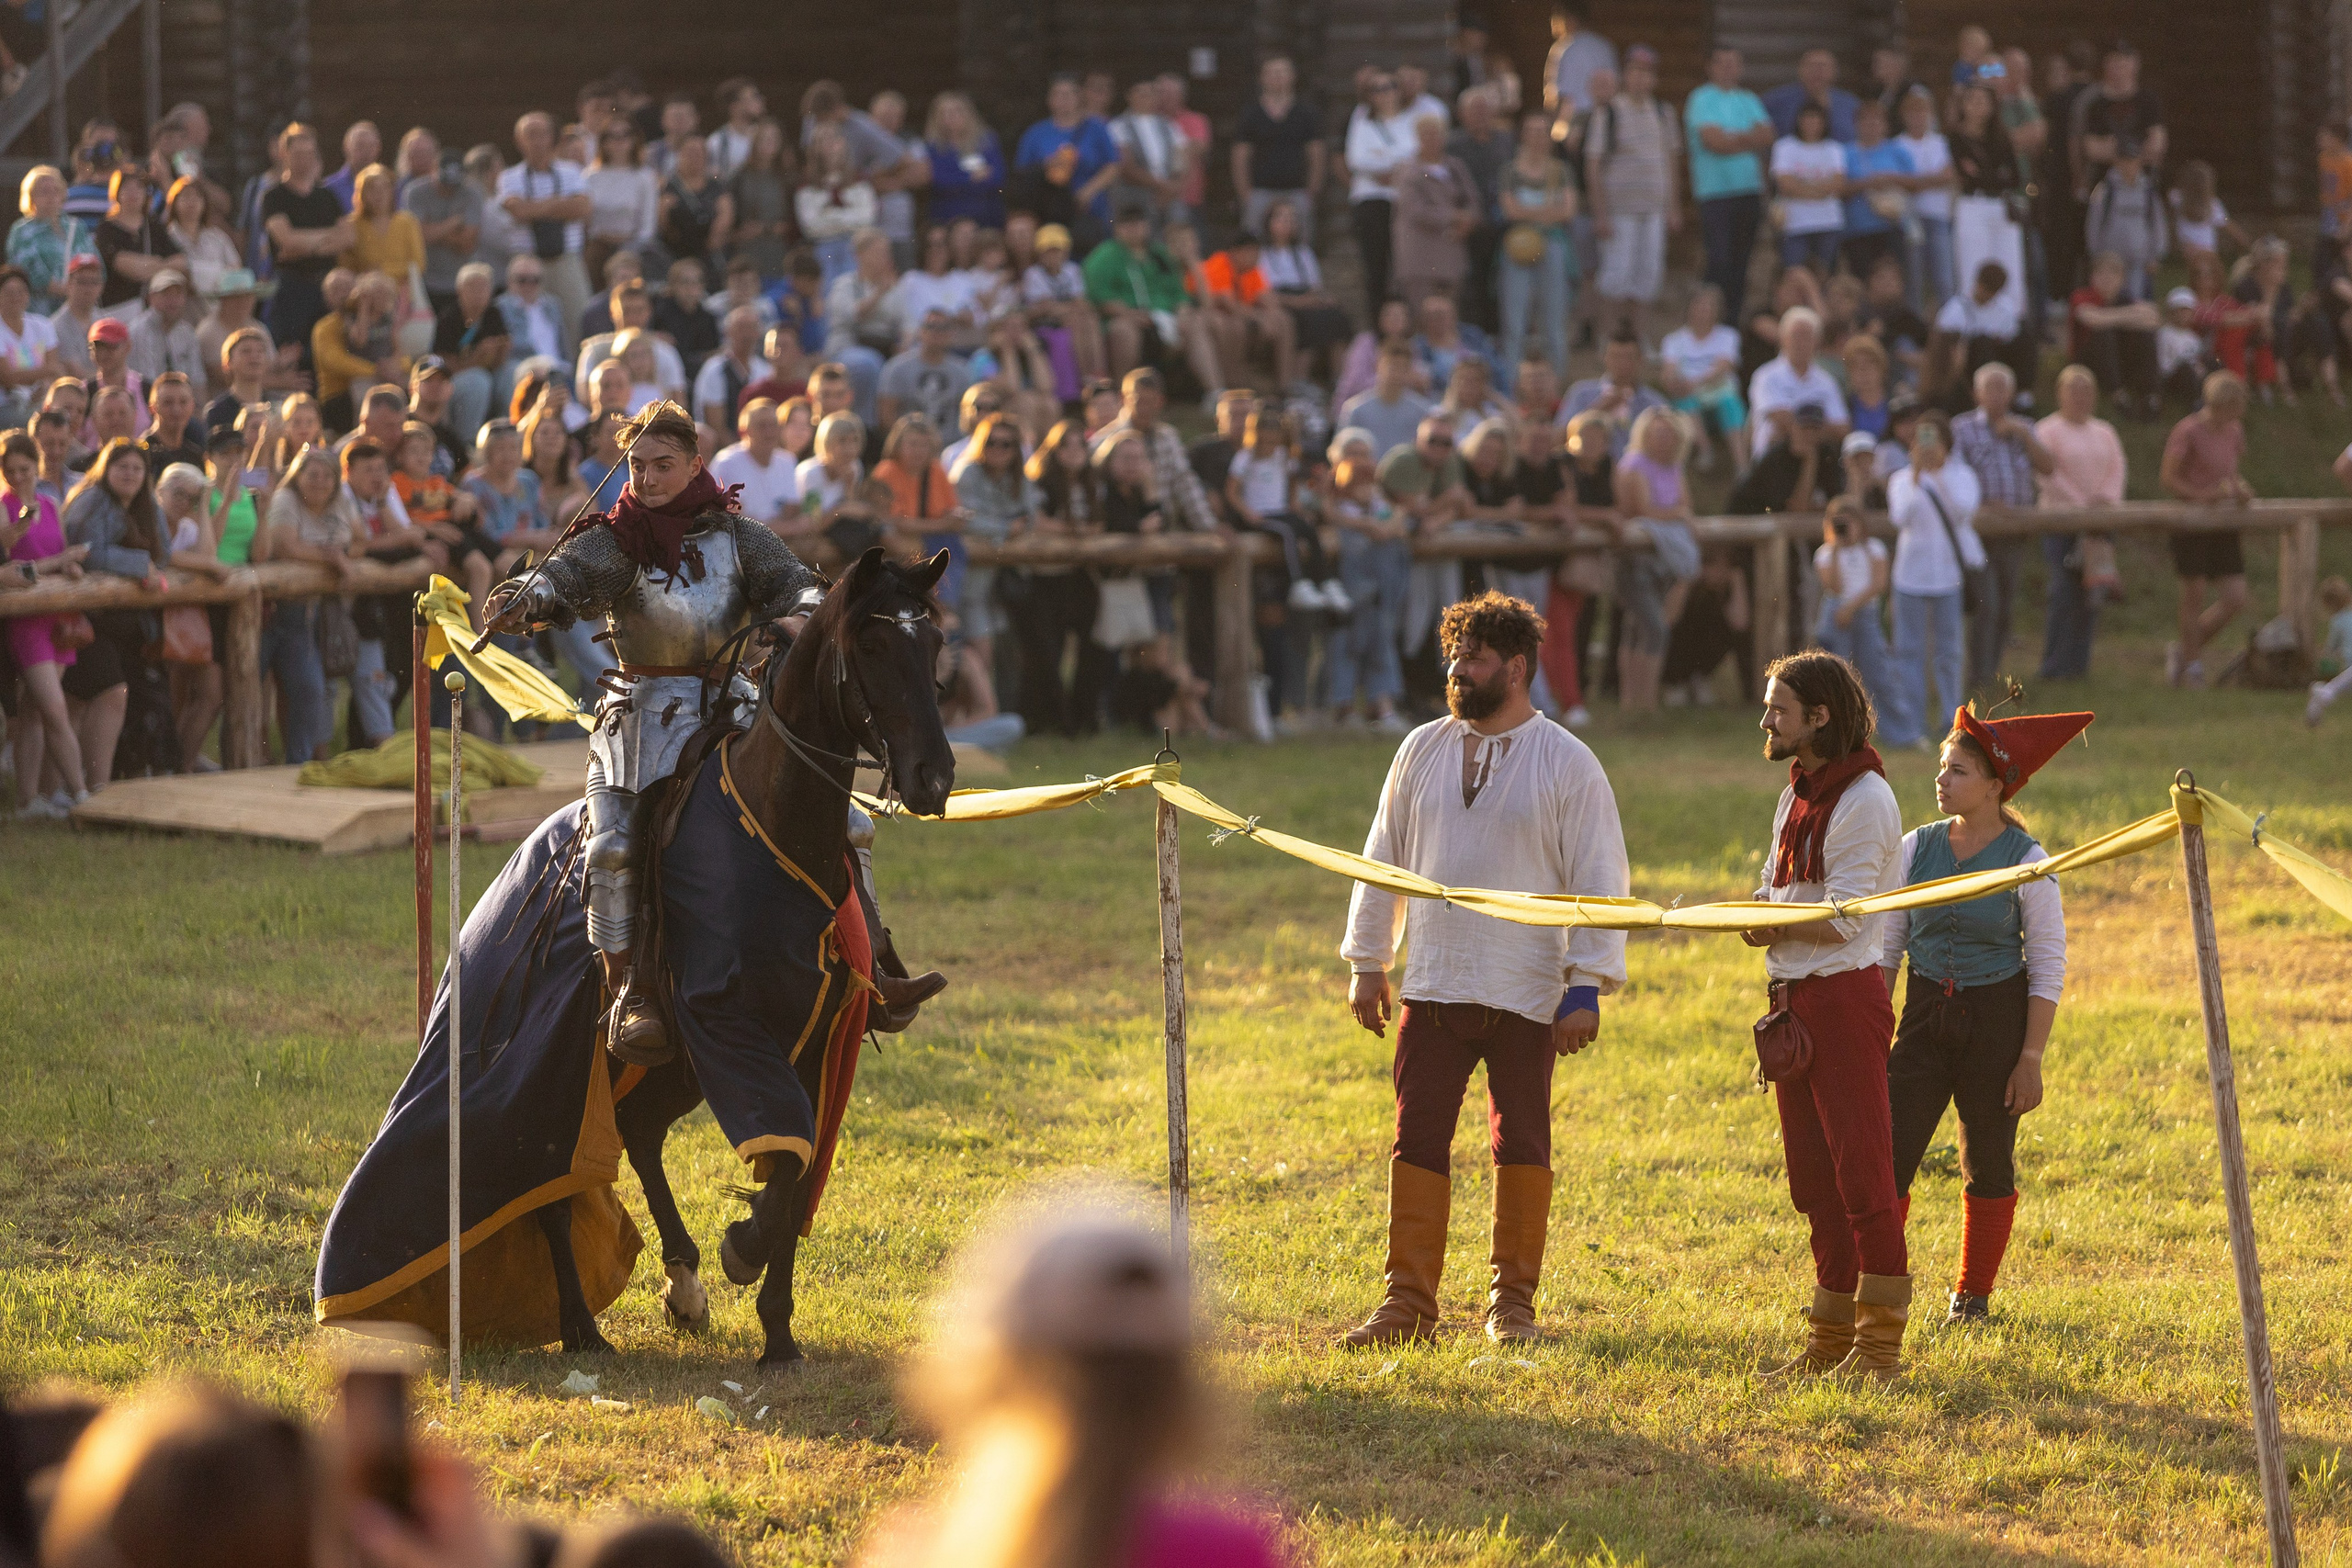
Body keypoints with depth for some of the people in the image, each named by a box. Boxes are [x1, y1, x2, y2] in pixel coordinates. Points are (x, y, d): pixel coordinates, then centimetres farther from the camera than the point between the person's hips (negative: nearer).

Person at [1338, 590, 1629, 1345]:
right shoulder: (1423, 752, 8)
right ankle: (1408, 1303, 5)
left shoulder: (1568, 764, -3)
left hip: (1525, 998, -3)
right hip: (1431, 991, 3)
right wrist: (1367, 963, 13)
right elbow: (1384, 859, 15)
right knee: (1417, 1142, 0)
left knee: (1522, 1144, 4)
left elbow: (1599, 879, -4)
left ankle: (1512, 1301, 15)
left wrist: (1587, 986, -10)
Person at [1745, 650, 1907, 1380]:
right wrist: (1756, 917, -4)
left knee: (1862, 1174, -7)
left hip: (1844, 997, -9)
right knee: (1813, 1177, 11)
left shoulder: (1864, 800, -12)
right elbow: (1773, 897, 18)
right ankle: (1830, 1338, 16)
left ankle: (1880, 1341, -4)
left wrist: (1767, 921, -7)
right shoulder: (1797, 797, 16)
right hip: (1796, 1001, 9)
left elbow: (1843, 919, -17)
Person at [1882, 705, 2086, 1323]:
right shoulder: (1916, 848, 1)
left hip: (1996, 1019, -3)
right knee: (1888, 1156, -6)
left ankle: (1973, 1295, 23)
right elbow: (1886, 946, 8)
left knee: (1988, 1166, 8)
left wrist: (2032, 1057, -10)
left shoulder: (2025, 861, -9)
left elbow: (2048, 967, -6)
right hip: (1925, 1017, 3)